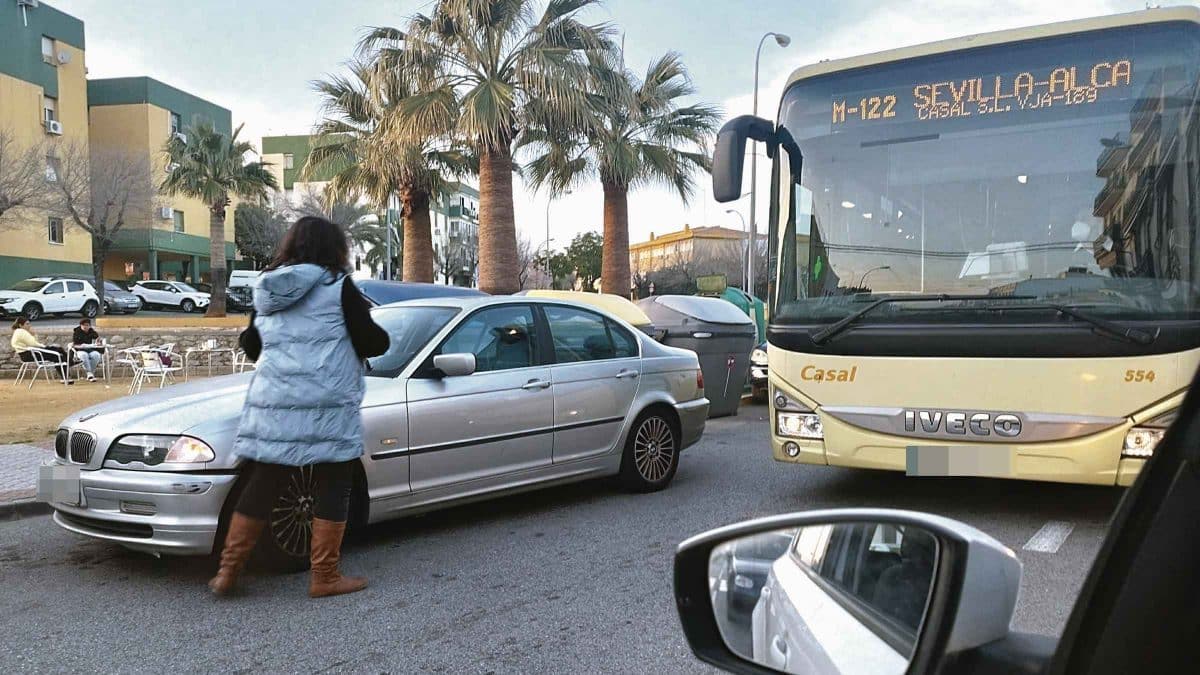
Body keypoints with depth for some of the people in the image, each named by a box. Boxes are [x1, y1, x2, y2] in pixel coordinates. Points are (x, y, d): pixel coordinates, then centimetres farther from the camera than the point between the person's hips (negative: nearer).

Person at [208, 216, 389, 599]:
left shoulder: (267, 290, 13)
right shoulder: (337, 286, -4)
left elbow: (250, 345, 20)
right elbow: (371, 342, -6)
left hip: (271, 406, 6)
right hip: (326, 409, -5)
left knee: (261, 487, 12)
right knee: (332, 490, 5)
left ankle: (227, 572, 17)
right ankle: (324, 577, 9)